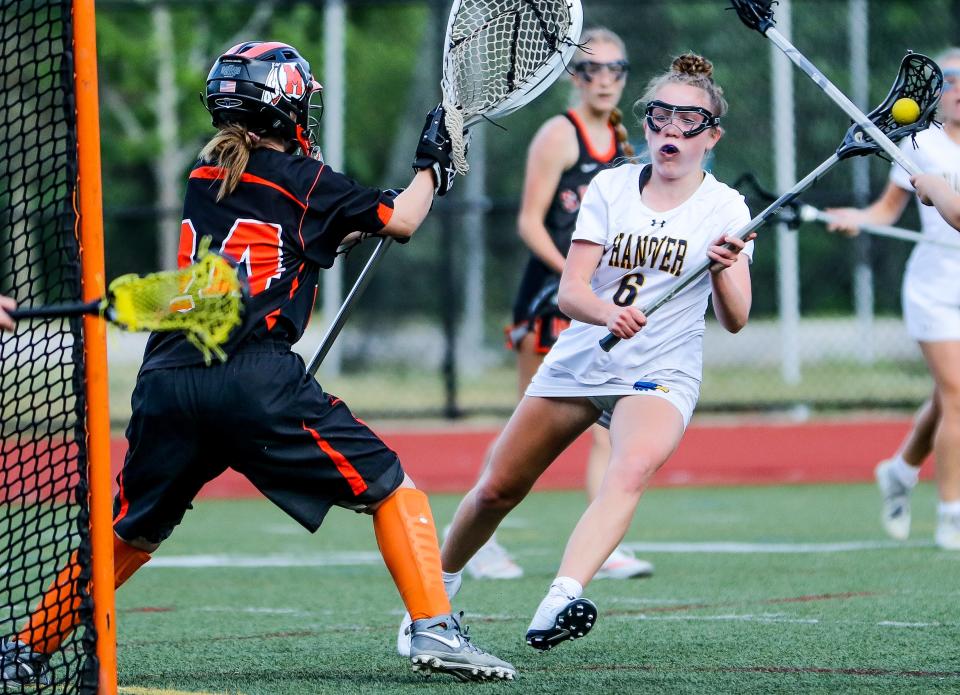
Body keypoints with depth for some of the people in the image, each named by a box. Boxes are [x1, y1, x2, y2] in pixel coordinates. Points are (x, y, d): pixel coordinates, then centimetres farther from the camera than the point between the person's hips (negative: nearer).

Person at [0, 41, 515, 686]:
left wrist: (352, 226, 37)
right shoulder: (303, 179, 5)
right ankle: (436, 631, -10)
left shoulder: (204, 176, 21)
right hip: (254, 383, -5)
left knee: (133, 532, 21)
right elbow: (401, 221, 13)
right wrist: (432, 166, 28)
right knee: (389, 485, 3)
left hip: (166, 381, 5)